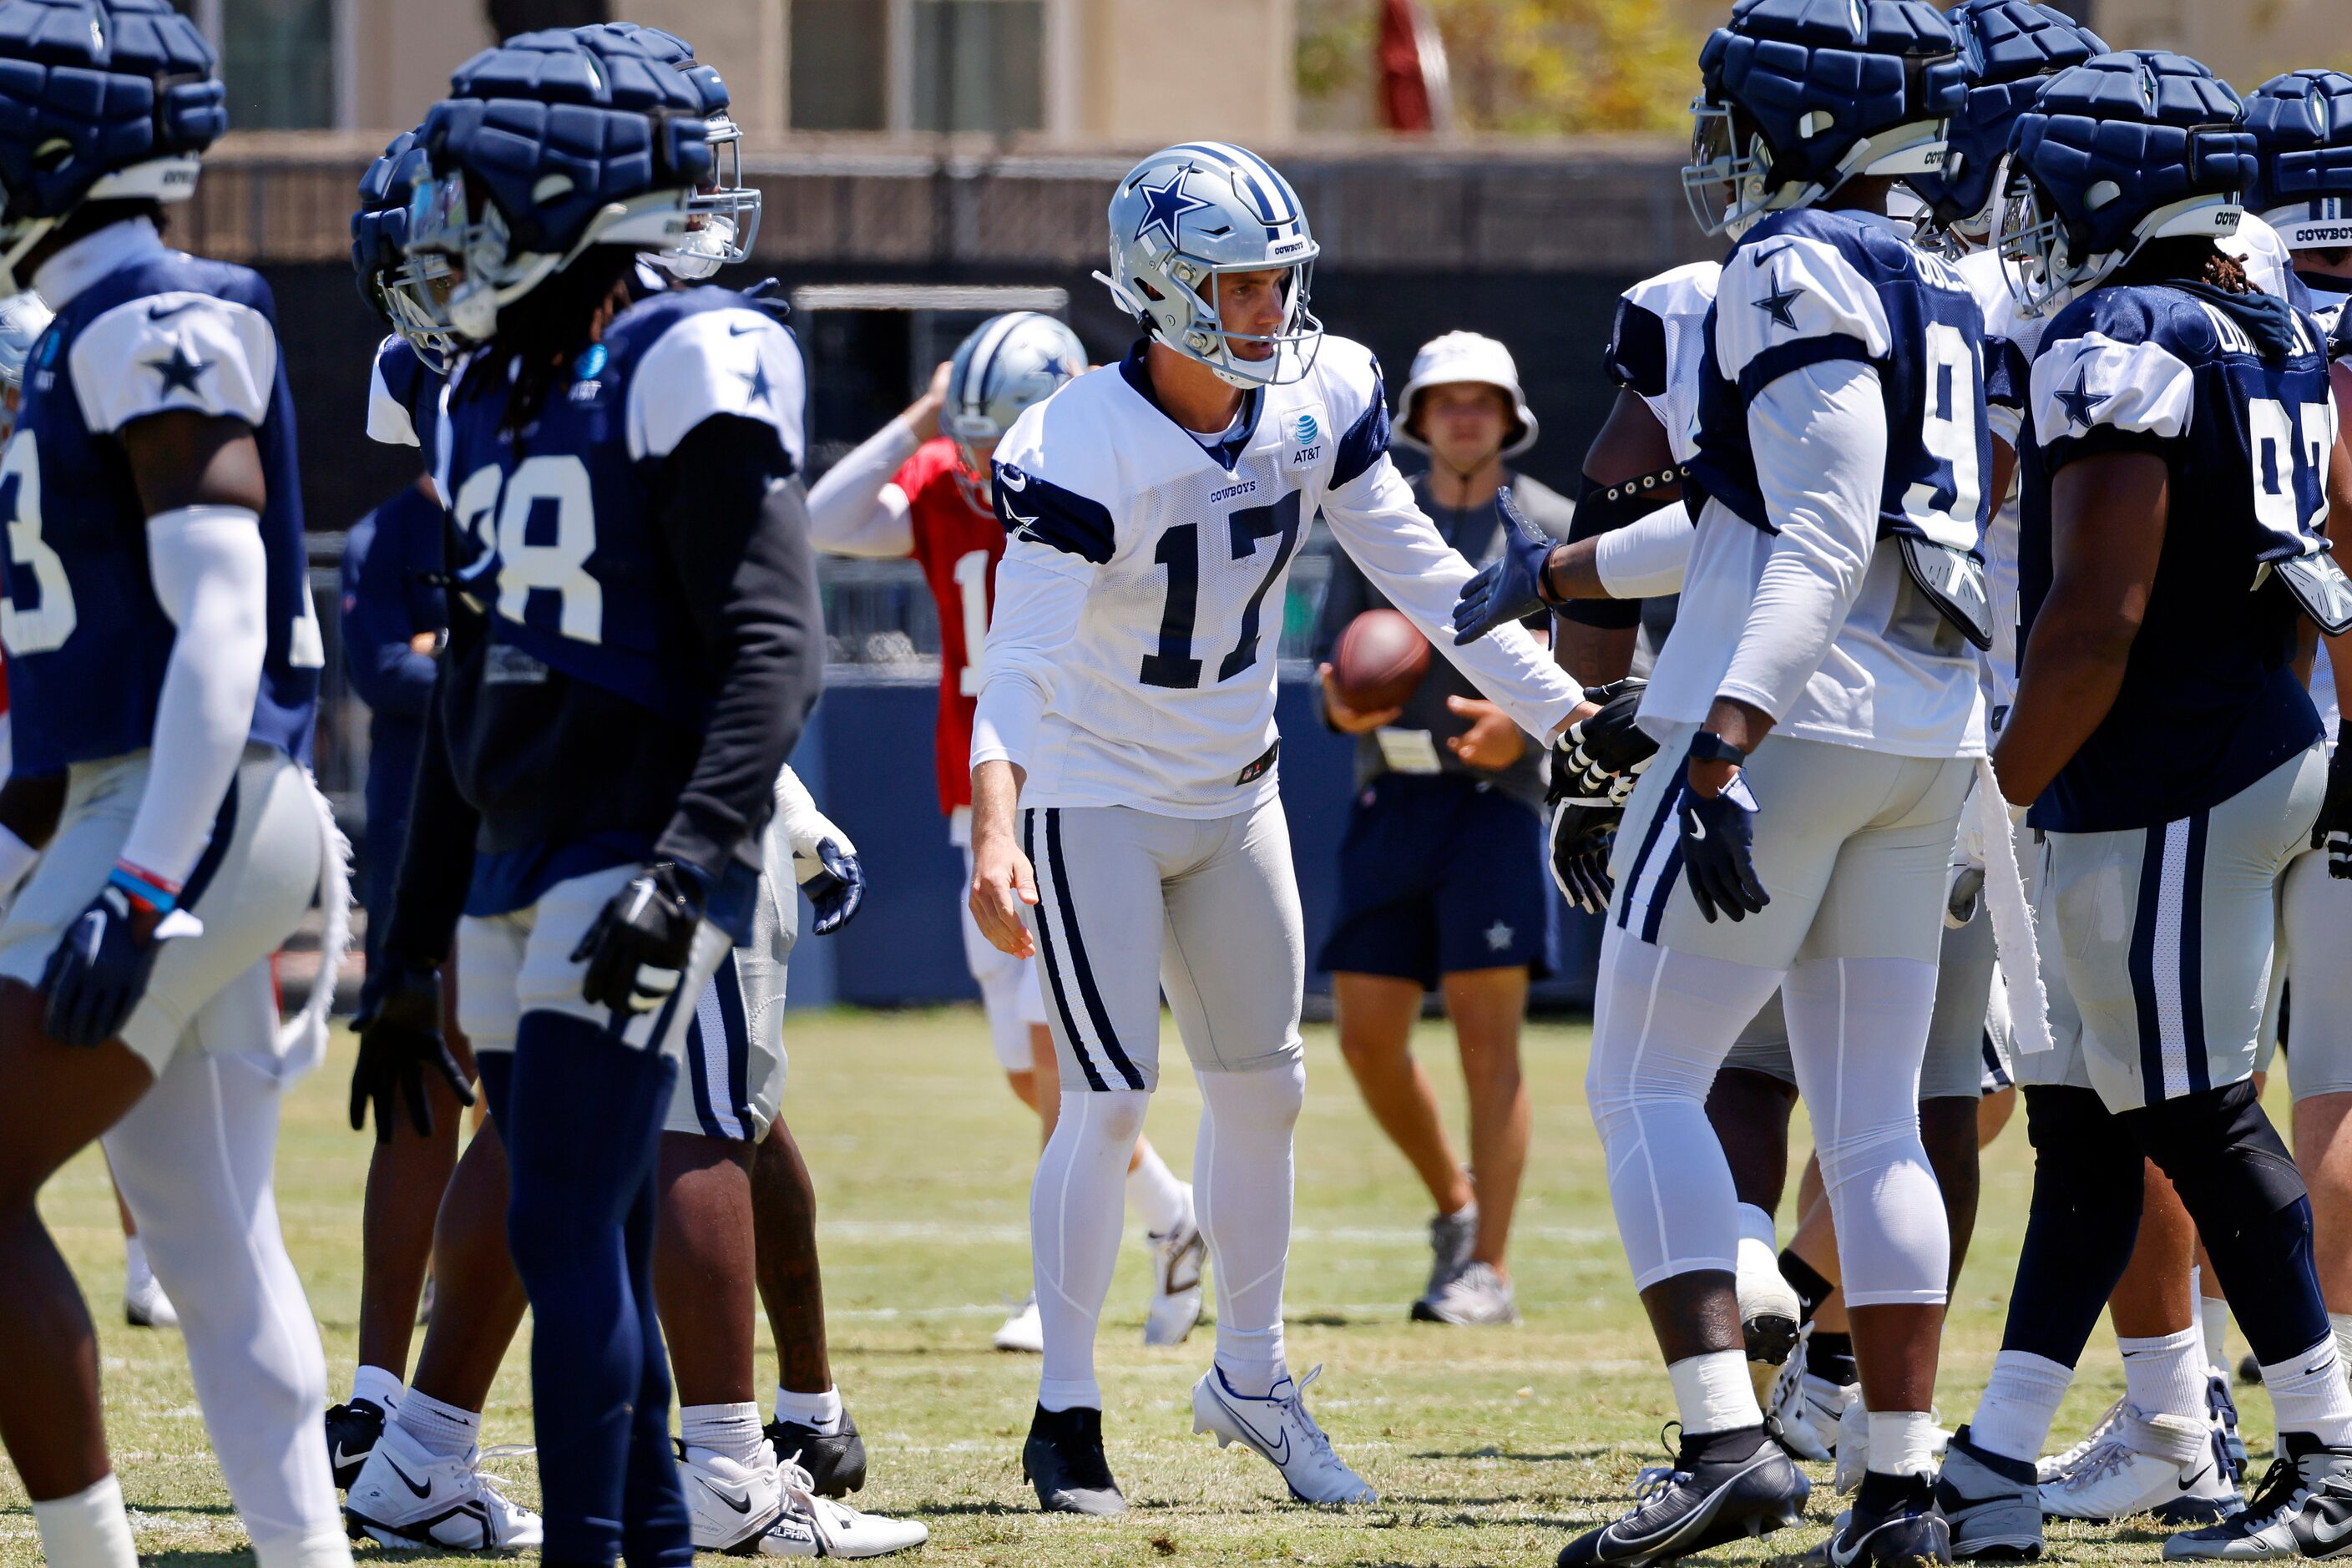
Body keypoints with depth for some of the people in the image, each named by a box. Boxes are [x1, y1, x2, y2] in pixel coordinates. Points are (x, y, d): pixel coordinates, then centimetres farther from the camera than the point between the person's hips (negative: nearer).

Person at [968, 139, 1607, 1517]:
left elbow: (1421, 573, 1)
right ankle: (1067, 1414, -1)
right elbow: (1024, 663, -33)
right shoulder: (1083, 452, -27)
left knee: (1265, 1089, 12)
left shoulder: (1322, 398, -9)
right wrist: (994, 832, -47)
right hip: (1096, 798, -6)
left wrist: (1563, 708, -2)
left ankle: (1252, 1377, 29)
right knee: (1111, 1102, -11)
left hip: (1234, 792, 6)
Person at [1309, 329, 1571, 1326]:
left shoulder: (1553, 528, 3)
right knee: (1366, 1032, 2)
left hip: (1495, 795, -4)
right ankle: (1455, 1203, 25)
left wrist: (1524, 723, -19)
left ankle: (1488, 1270, -8)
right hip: (1390, 796, 4)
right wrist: (1340, 705, -9)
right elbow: (1335, 658, 14)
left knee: (1485, 1030, -10)